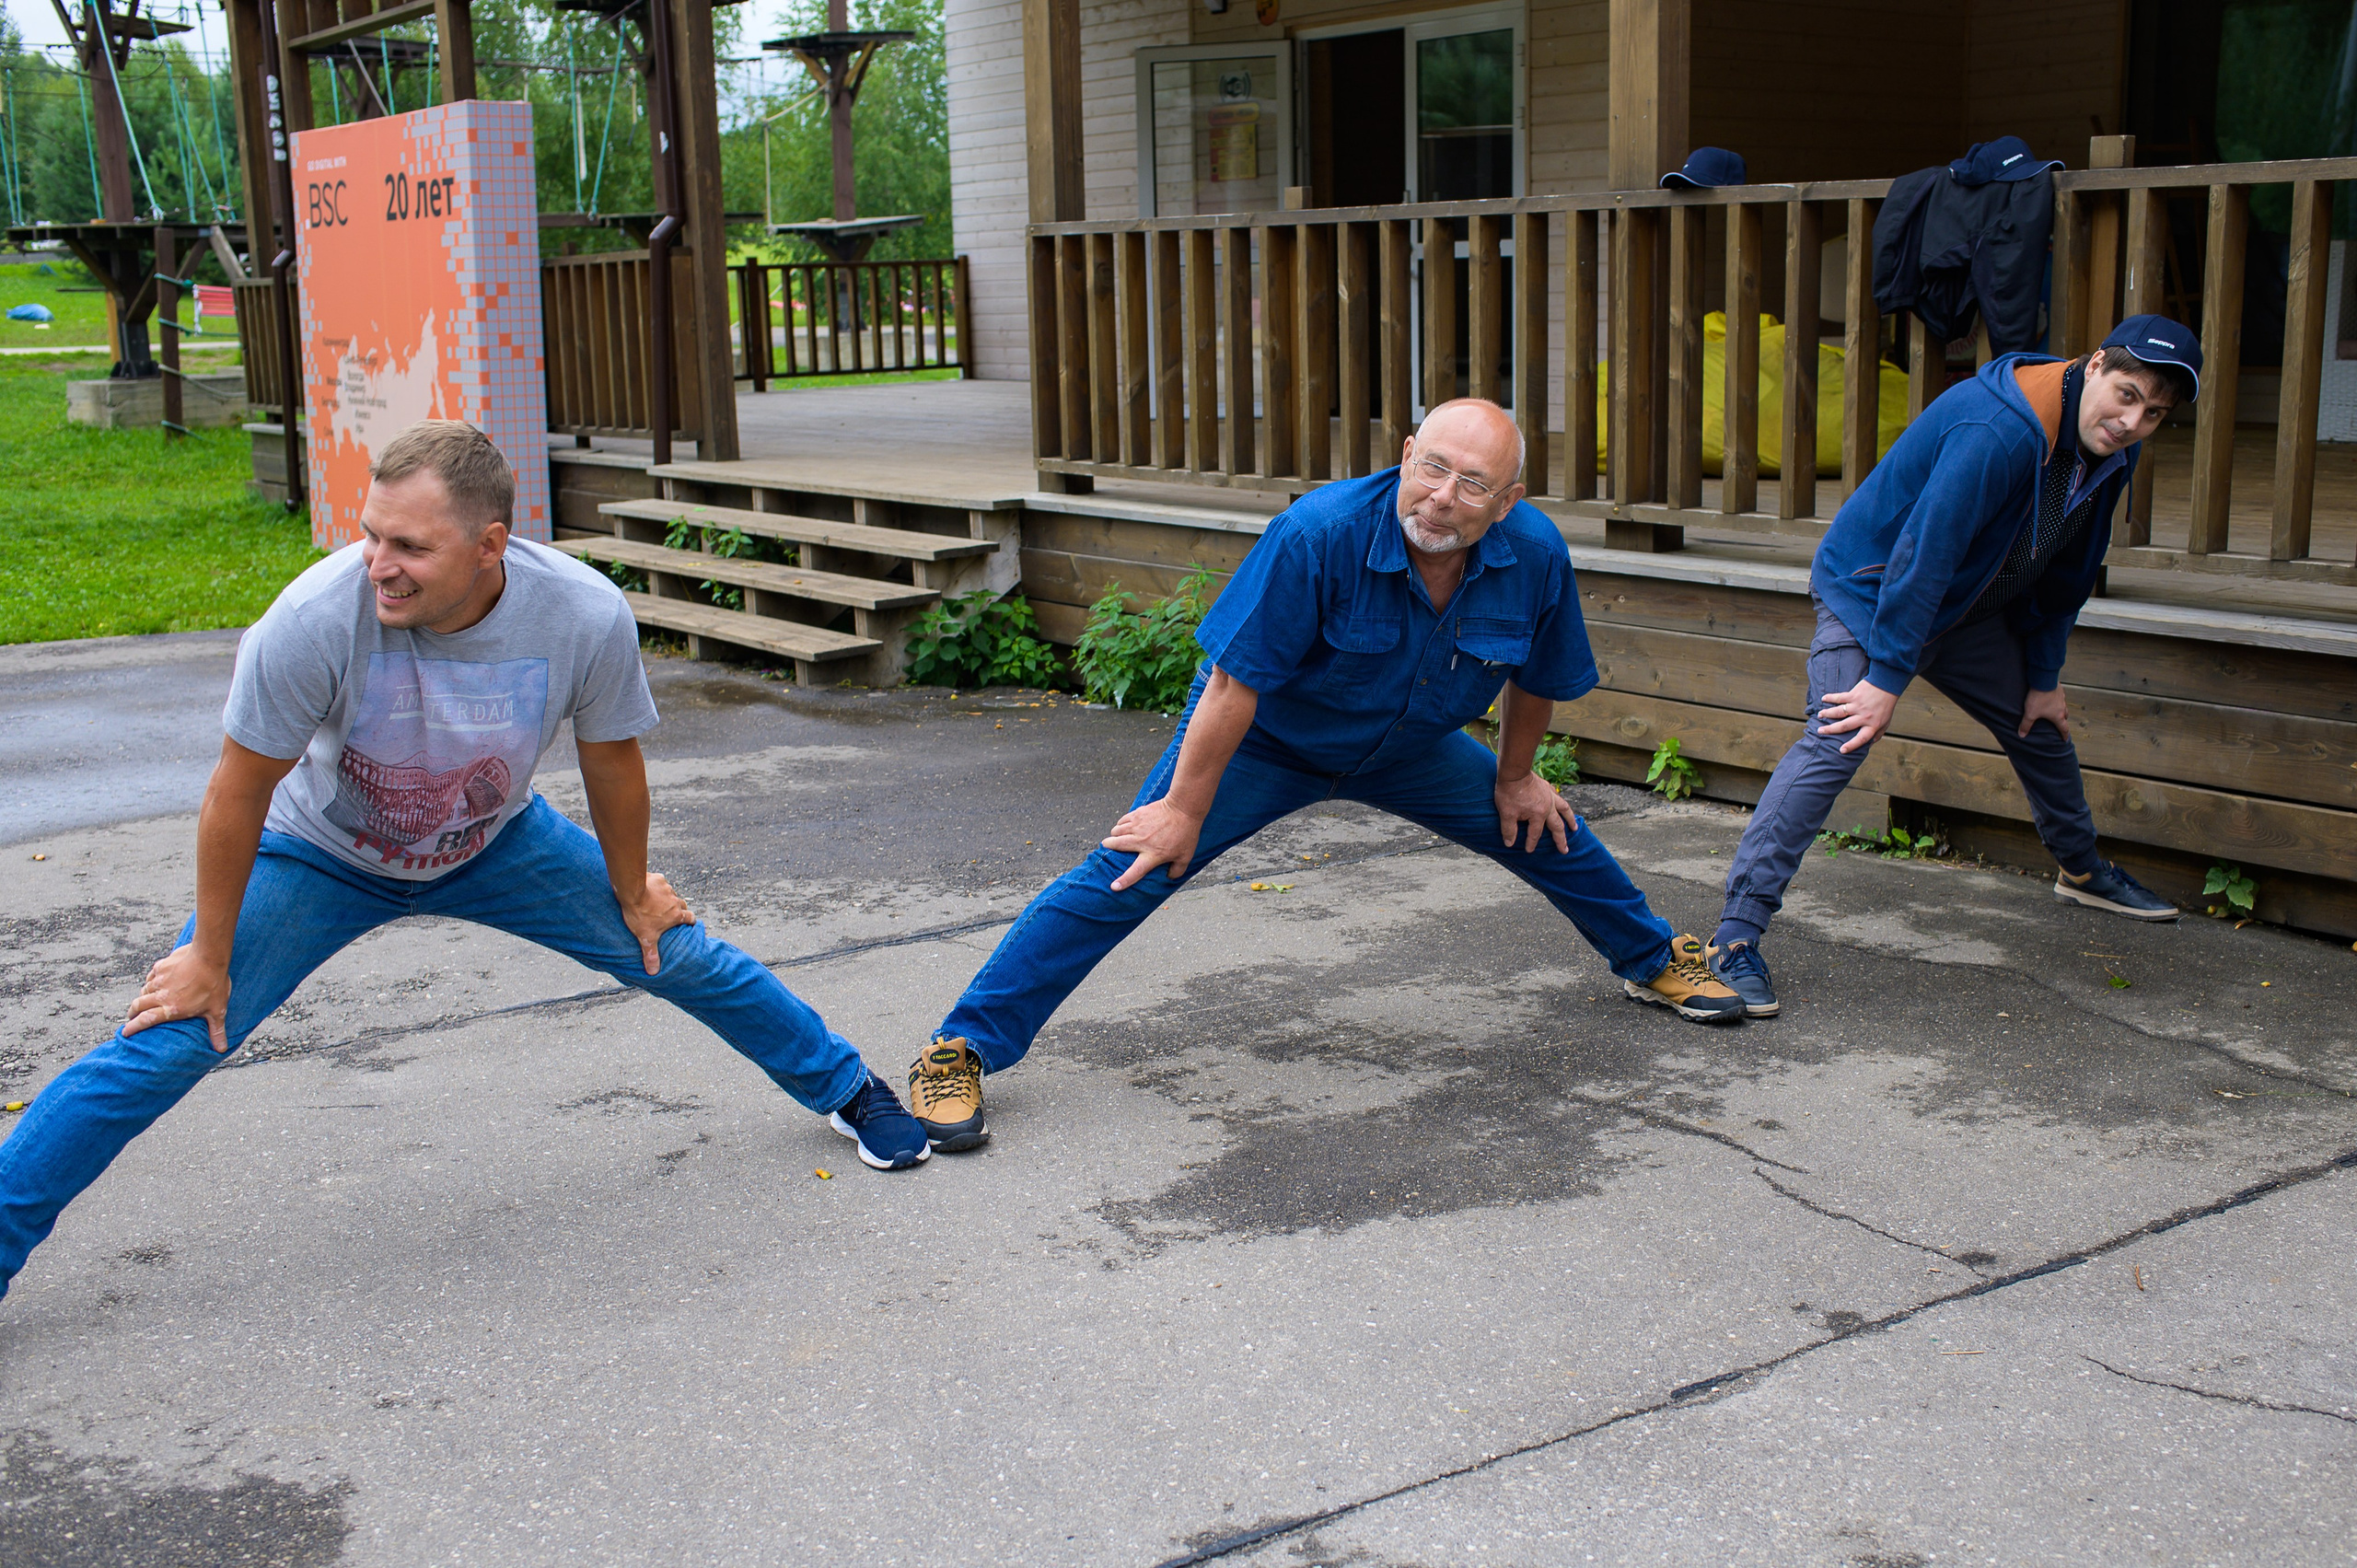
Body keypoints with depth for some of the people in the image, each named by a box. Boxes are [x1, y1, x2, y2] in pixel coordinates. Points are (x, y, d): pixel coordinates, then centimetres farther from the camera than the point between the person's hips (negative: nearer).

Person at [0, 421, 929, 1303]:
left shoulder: (586, 616, -31)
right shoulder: (313, 622, -37)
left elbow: (610, 759, -10)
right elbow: (241, 791, -21)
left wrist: (631, 892, 5)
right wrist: (209, 955, -11)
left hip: (496, 842, 2)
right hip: (320, 856, -2)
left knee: (678, 954, 7)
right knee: (168, 1042, -12)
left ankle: (848, 1090, 33)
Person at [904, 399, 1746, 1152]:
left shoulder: (1536, 555, -23)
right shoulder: (1319, 534, -37)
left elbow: (1537, 678, -1)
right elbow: (1235, 679, -30)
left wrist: (1515, 777, 12)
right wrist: (1185, 810, -24)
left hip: (1410, 748, 5)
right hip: (1265, 740, -5)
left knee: (1545, 829, 14)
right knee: (1131, 869, -17)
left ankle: (1653, 959, 45)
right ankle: (960, 1050, -12)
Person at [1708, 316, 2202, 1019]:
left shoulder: (2111, 452, -4)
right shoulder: (1998, 431, -33)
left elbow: (2066, 576, 9)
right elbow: (1923, 554, -33)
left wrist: (2043, 675, 11)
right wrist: (1886, 674, -31)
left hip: (1968, 607, 9)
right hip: (1871, 587, -9)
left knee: (2040, 721, 20)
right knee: (1834, 745, -24)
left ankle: (2083, 870, 47)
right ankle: (1737, 936, -27)